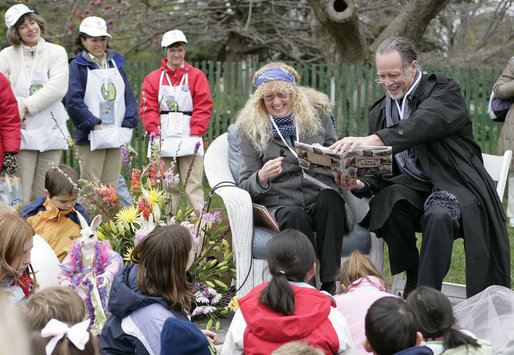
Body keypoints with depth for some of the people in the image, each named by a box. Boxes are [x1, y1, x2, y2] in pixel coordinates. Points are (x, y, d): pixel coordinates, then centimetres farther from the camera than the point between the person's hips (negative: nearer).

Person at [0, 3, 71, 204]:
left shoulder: (56, 53, 6)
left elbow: (58, 88, -8)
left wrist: (26, 107, -13)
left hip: (51, 132, 1)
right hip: (21, 133, -1)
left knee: (45, 196, 5)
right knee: (20, 197, -8)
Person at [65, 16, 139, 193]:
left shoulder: (115, 63, 16)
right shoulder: (77, 66, 0)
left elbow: (129, 96, 12)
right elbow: (73, 100, -11)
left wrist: (128, 124, -2)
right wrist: (94, 124, -17)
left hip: (116, 138, 5)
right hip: (90, 138, -5)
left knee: (111, 189, 6)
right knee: (91, 190, -8)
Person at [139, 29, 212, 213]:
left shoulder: (196, 76, 9)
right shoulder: (153, 78, 12)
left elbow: (203, 108, 4)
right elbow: (148, 108, 6)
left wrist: (196, 133, -6)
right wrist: (154, 132, -6)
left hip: (189, 140, -1)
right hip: (164, 140, 1)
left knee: (193, 186, -6)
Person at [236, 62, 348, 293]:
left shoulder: (318, 114, 13)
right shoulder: (250, 128, 9)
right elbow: (246, 187, 6)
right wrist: (262, 178, -18)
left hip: (320, 202, 1)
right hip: (277, 205, -1)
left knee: (330, 198, -33)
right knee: (294, 215, -35)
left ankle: (329, 283, -35)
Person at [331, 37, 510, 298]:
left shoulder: (445, 90, -3)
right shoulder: (380, 112, 16)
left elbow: (424, 124, -26)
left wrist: (372, 140, -40)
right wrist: (360, 185, -12)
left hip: (453, 184, -5)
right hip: (411, 185, 5)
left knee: (438, 215, -37)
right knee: (387, 202, -30)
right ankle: (413, 279, -12)